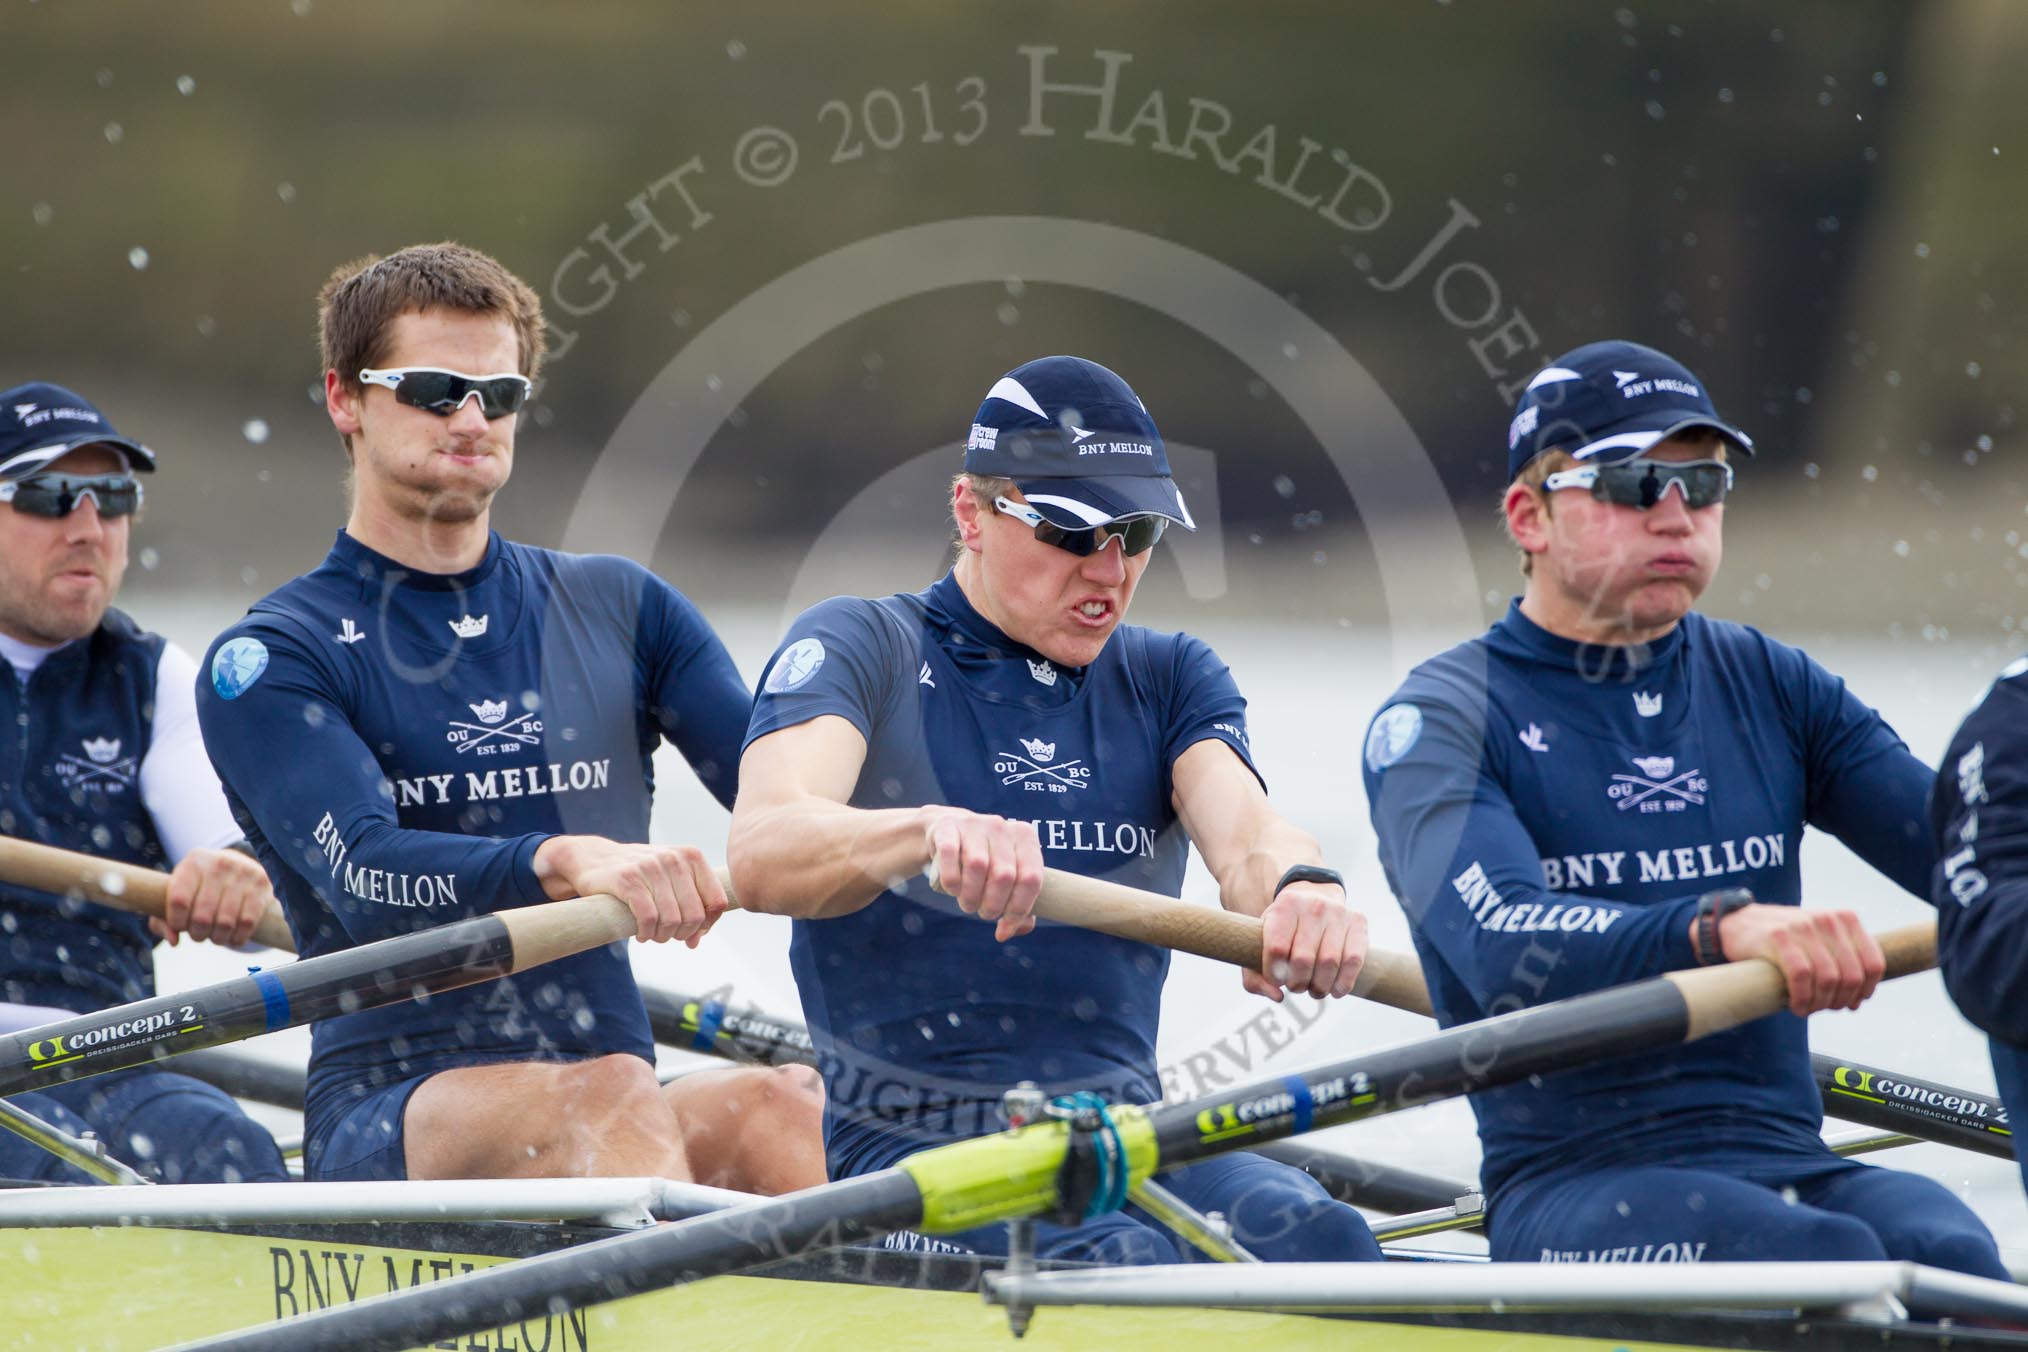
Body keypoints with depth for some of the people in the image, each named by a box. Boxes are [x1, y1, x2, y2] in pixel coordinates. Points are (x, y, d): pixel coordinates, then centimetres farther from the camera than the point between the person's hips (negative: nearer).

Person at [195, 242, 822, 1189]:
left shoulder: (621, 612, 20)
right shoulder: (273, 659, 5)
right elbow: (365, 875, -14)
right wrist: (562, 862, -34)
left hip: (608, 1145, 4)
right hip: (383, 1127, -4)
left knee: (779, 1104, -30)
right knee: (610, 1092, -36)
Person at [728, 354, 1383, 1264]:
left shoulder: (1171, 678, 19)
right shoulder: (860, 646, 4)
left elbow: (1242, 832, -4)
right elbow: (760, 853, -16)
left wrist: (1300, 883, -31)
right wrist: (931, 831, -39)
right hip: (915, 1144, -4)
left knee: (1317, 1238, -28)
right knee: (1121, 1260, -36)